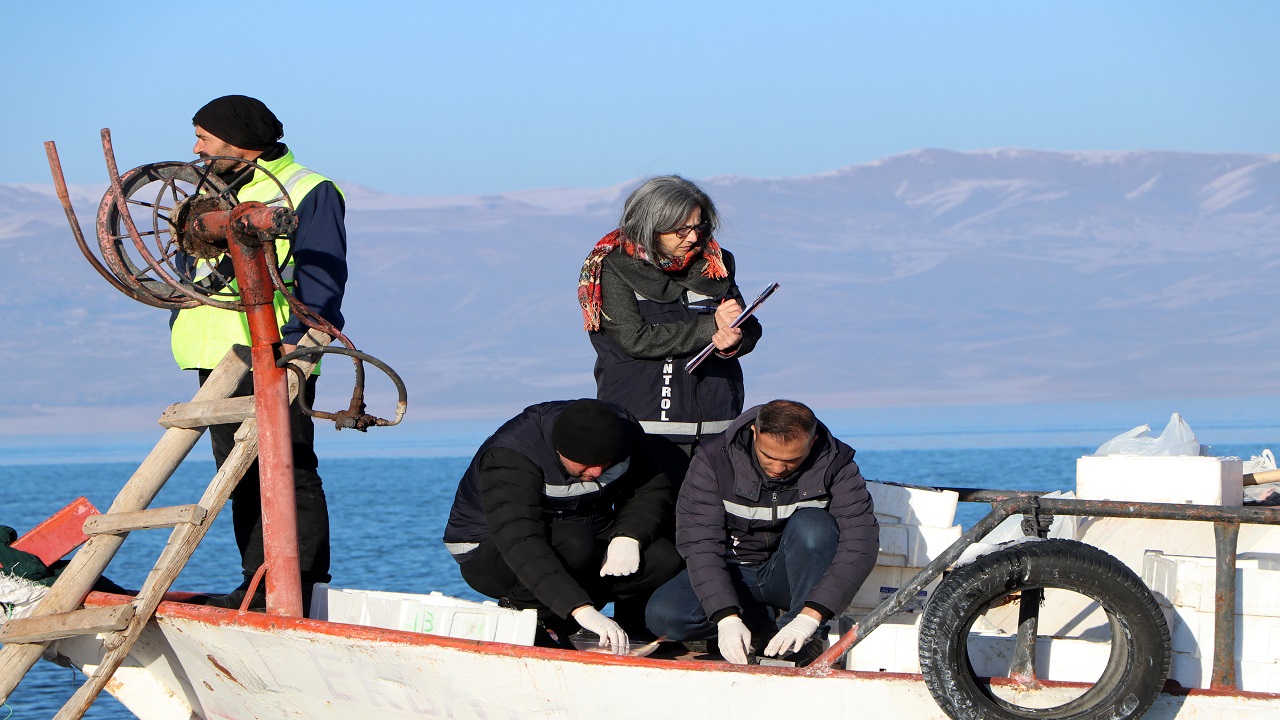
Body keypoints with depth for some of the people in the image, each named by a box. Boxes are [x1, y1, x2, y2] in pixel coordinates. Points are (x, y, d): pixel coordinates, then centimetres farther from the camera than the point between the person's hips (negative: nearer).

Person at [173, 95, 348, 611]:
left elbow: (321, 280, -12)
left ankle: (298, 588, -10)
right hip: (219, 359, 8)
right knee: (241, 476, 8)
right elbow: (193, 270, 28)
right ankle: (259, 587, 12)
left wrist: (296, 339, -23)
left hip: (276, 360, -8)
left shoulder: (309, 193, -3)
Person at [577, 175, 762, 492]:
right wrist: (710, 327, -13)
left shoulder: (714, 262, 12)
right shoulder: (614, 269, -2)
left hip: (715, 426, 4)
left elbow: (750, 329, 12)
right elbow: (635, 339, -13)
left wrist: (733, 342, -13)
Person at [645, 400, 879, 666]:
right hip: (734, 571, 1)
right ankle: (761, 622, -5)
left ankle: (808, 636, -20)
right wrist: (727, 618, -37)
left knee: (812, 524, -31)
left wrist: (809, 617, -38)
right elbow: (699, 544, -22)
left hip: (791, 575, -1)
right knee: (662, 615, -26)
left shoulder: (835, 465, -17)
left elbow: (860, 546, -26)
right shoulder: (714, 460, -17)